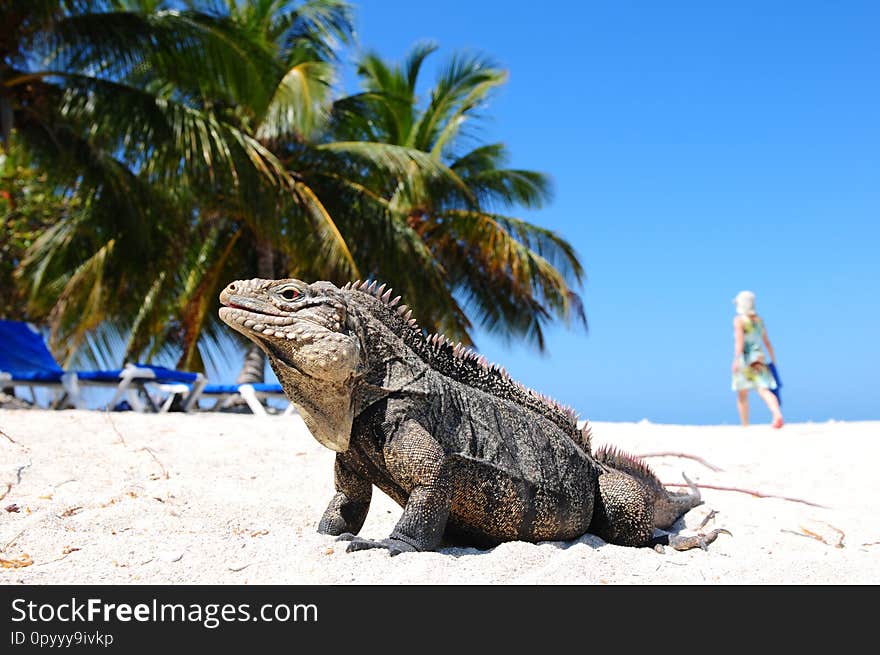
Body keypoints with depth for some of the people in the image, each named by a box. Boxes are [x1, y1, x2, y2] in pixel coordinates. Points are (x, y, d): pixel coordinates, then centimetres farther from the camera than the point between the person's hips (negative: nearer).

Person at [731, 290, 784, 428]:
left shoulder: (739, 320, -5)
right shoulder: (759, 319, 14)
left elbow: (739, 340, -19)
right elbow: (767, 342, 18)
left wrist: (736, 359, -26)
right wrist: (773, 360, 25)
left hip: (744, 359, -5)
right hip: (759, 358, 5)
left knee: (742, 395, 9)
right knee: (764, 390, -7)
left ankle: (745, 426, 15)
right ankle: (778, 415, -32)